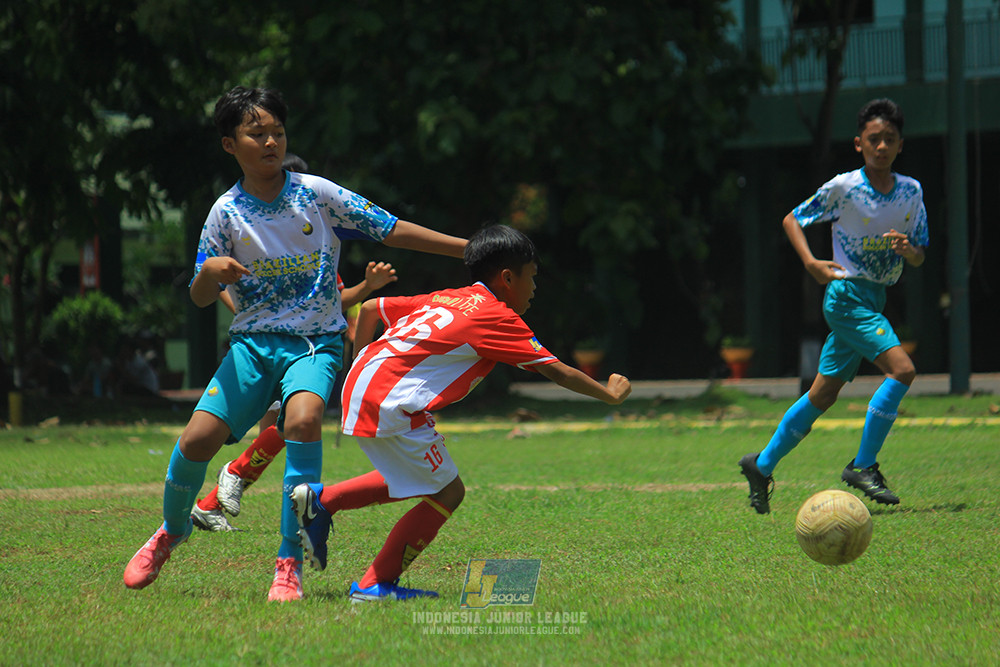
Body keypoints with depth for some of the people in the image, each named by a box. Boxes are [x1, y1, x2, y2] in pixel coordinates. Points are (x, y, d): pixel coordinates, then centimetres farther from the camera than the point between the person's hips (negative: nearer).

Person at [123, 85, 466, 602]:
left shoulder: (316, 194, -1)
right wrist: (210, 273, -18)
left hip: (316, 342, -1)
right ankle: (171, 532, 20)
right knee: (198, 438, -14)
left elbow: (391, 230, 2)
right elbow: (200, 299, 6)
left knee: (304, 418, -32)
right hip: (252, 341, 1)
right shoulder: (226, 213, 1)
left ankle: (290, 563, -26)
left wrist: (470, 248, -1)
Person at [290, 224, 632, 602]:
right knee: (447, 493, 0)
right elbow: (557, 372, -1)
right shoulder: (497, 317, -3)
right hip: (390, 403, -9)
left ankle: (322, 500, 18)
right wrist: (610, 394, 12)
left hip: (361, 384, 9)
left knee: (418, 480, 24)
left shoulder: (446, 299, 20)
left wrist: (360, 365, 35)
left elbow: (370, 308, 26)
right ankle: (377, 585, 2)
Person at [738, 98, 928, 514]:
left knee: (823, 394, 11)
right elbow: (792, 220, 1)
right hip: (847, 294, -6)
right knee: (901, 369, -22)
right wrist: (812, 263, -13)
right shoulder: (843, 188, -10)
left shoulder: (911, 192, 5)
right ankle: (863, 465, -14)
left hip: (874, 299, 6)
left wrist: (907, 248, -14)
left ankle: (762, 465, 23)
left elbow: (919, 258, 9)